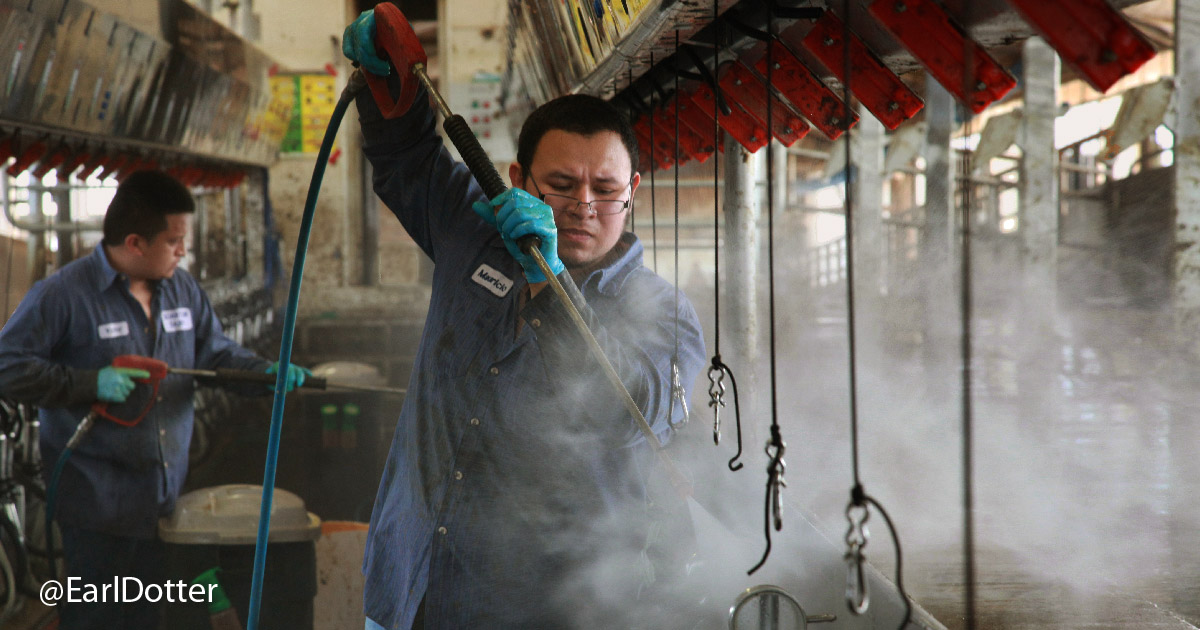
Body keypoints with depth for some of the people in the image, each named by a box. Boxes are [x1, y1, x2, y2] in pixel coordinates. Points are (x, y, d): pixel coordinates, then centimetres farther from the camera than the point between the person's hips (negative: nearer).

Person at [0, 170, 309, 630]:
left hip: (164, 494, 6)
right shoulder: (63, 294, -13)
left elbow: (214, 353, 13)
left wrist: (266, 372, -5)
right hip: (97, 501, -6)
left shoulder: (182, 288, 7)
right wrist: (89, 383, -21)